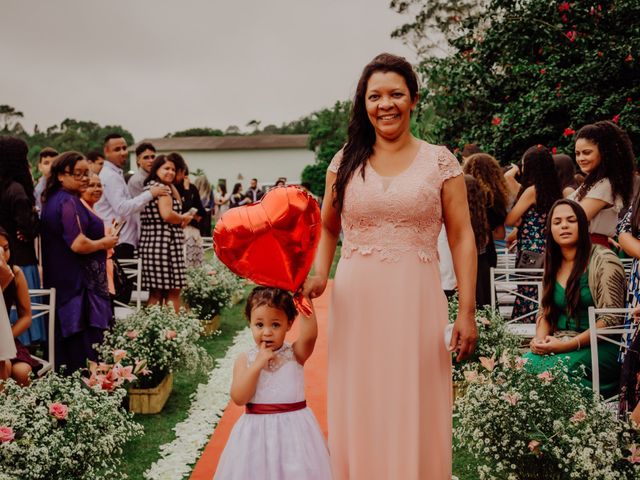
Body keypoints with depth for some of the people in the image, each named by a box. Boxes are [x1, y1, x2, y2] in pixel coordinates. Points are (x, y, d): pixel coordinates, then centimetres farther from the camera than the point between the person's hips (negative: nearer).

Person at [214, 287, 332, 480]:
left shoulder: (295, 354, -3)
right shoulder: (245, 360, 0)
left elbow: (309, 334, -25)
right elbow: (238, 398, -10)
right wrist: (257, 364, -17)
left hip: (293, 429, -1)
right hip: (257, 431, 1)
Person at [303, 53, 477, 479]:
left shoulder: (440, 162, 2)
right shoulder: (346, 162, 8)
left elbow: (462, 238, 1)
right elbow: (327, 228, 16)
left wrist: (467, 311, -6)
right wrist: (319, 276, -2)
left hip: (416, 301, -2)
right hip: (356, 303, 2)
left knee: (414, 414, 4)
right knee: (359, 415, 8)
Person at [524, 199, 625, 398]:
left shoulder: (604, 261, -8)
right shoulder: (553, 266, 13)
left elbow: (611, 319, -14)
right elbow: (545, 312, 17)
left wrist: (569, 344, -20)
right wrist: (539, 339, -5)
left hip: (599, 348, -6)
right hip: (558, 344, 6)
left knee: (546, 370, -31)